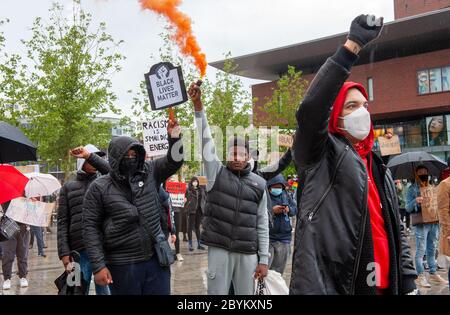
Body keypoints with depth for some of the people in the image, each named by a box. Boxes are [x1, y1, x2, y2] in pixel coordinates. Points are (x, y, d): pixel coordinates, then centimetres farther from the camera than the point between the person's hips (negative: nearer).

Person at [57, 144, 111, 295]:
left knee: (104, 290, 6)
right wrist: (64, 252, -4)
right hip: (80, 250, 0)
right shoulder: (68, 187, 10)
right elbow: (62, 222, 5)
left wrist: (90, 155, -19)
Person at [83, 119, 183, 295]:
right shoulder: (99, 188, -4)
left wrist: (174, 137, -13)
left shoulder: (149, 173, 5)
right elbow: (91, 228, -5)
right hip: (122, 266, -2)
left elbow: (174, 161, 6)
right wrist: (98, 266, -11)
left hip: (156, 260, 3)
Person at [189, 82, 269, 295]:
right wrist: (198, 106, -19)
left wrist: (264, 259, 3)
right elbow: (206, 141, -9)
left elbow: (262, 224, 7)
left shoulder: (259, 184, 7)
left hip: (248, 253, 2)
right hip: (219, 249, -2)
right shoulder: (216, 173, 3)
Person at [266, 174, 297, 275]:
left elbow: (295, 208, 15)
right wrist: (272, 210, -22)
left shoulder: (285, 195, 10)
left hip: (284, 240, 5)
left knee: (278, 271, 13)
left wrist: (289, 209, -7)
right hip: (267, 238, -5)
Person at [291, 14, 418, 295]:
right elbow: (310, 108, -22)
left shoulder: (380, 170, 18)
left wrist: (408, 283, 9)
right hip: (327, 284, -7)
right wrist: (353, 46, -21)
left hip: (382, 285, 7)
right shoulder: (321, 154, -2)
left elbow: (396, 231, 19)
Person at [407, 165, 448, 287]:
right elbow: (408, 208, -7)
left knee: (432, 250, 12)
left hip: (434, 223, 6)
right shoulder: (412, 188, -2)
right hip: (421, 223, -6)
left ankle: (433, 274, 20)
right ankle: (421, 276, -1)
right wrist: (415, 201, -25)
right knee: (421, 250, -5)